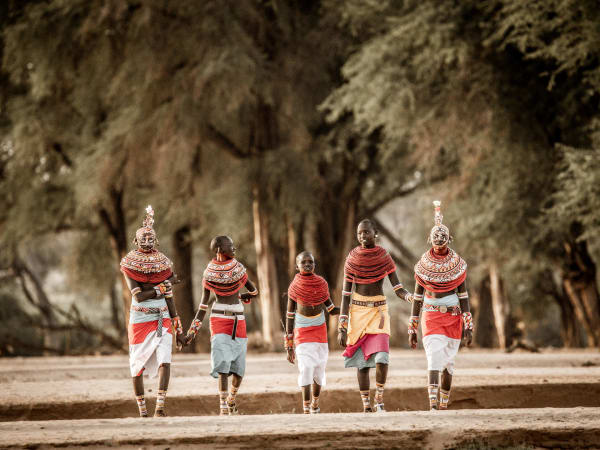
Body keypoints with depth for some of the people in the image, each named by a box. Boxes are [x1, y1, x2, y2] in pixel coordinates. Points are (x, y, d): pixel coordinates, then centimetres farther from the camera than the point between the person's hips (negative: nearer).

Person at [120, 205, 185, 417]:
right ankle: (142, 409, 17)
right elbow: (138, 296, -15)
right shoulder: (129, 265, -4)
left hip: (162, 320, 2)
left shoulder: (163, 264, 6)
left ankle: (160, 407, -22)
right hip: (139, 320, -2)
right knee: (137, 366, 4)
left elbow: (169, 300, 9)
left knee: (164, 361, -17)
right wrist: (164, 285, -14)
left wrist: (178, 330, 8)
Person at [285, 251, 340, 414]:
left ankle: (315, 403, 30)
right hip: (302, 333, -3)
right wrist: (289, 347, -4)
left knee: (319, 370, 5)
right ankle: (306, 409, -18)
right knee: (305, 368, -18)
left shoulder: (321, 284, -2)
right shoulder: (294, 287, -8)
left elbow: (331, 309, 6)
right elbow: (290, 317, -4)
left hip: (320, 331, 3)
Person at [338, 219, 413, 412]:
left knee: (381, 358, -18)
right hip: (358, 311, 0)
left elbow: (398, 288, -4)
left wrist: (409, 296, -30)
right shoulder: (352, 259, -1)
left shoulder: (385, 257, -1)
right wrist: (342, 328, -5)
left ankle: (379, 397, 1)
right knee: (362, 361, 0)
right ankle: (366, 406, 9)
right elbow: (345, 293, 0)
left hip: (379, 311, 0)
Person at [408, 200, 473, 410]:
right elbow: (417, 297, 3)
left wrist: (468, 326, -3)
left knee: (448, 361, 7)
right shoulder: (424, 265, -2)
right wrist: (412, 329, 2)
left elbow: (463, 296, 2)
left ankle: (444, 404, 20)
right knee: (434, 357, -18)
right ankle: (433, 404, -28)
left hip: (454, 317, 2)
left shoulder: (457, 264, 0)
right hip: (431, 317, -2)